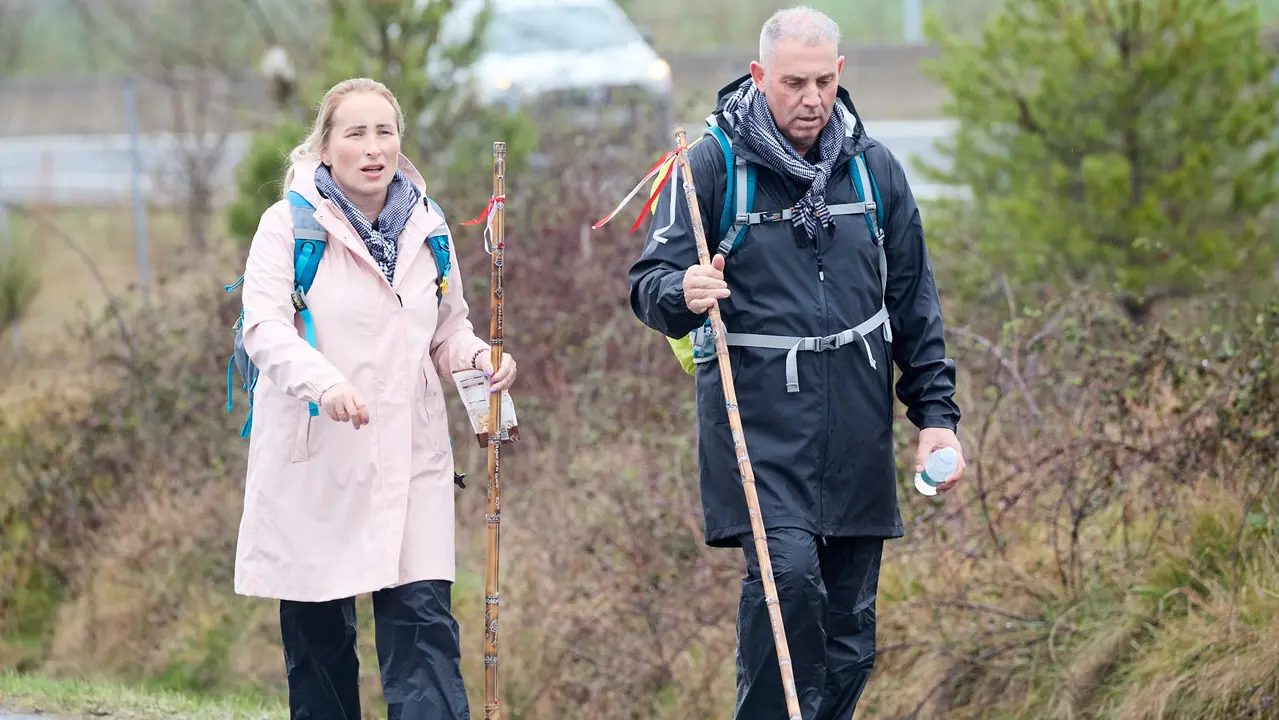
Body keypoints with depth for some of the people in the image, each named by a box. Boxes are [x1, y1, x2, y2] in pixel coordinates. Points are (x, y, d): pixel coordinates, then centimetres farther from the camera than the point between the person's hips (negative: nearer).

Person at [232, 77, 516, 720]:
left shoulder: (427, 229, 12)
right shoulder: (289, 225, -2)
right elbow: (265, 327, -14)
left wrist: (478, 356, -2)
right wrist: (323, 380, -33)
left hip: (410, 458, 3)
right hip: (313, 459, -3)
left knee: (423, 620, -9)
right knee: (318, 632, 3)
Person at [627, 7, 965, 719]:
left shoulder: (874, 167, 9)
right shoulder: (713, 164, -3)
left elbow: (915, 302, 17)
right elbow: (649, 285, -3)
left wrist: (936, 412, 12)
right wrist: (682, 294, -26)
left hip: (856, 424, 4)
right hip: (757, 414, -4)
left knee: (849, 623, 6)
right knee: (787, 572, -24)